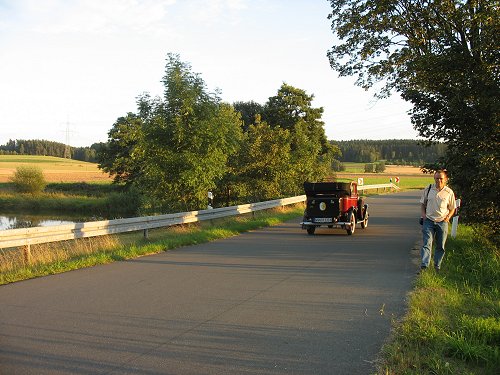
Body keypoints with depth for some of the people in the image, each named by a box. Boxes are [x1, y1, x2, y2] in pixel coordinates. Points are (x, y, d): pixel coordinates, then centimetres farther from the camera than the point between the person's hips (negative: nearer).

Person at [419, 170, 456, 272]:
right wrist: (423, 213, 1)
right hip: (429, 220, 0)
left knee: (440, 245, 8)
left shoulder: (449, 192, 1)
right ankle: (424, 264, -18)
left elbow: (452, 208, 11)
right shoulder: (428, 189, 3)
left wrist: (448, 216, -4)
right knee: (427, 243, -11)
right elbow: (422, 203, 16)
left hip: (442, 222, 0)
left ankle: (437, 265, 23)